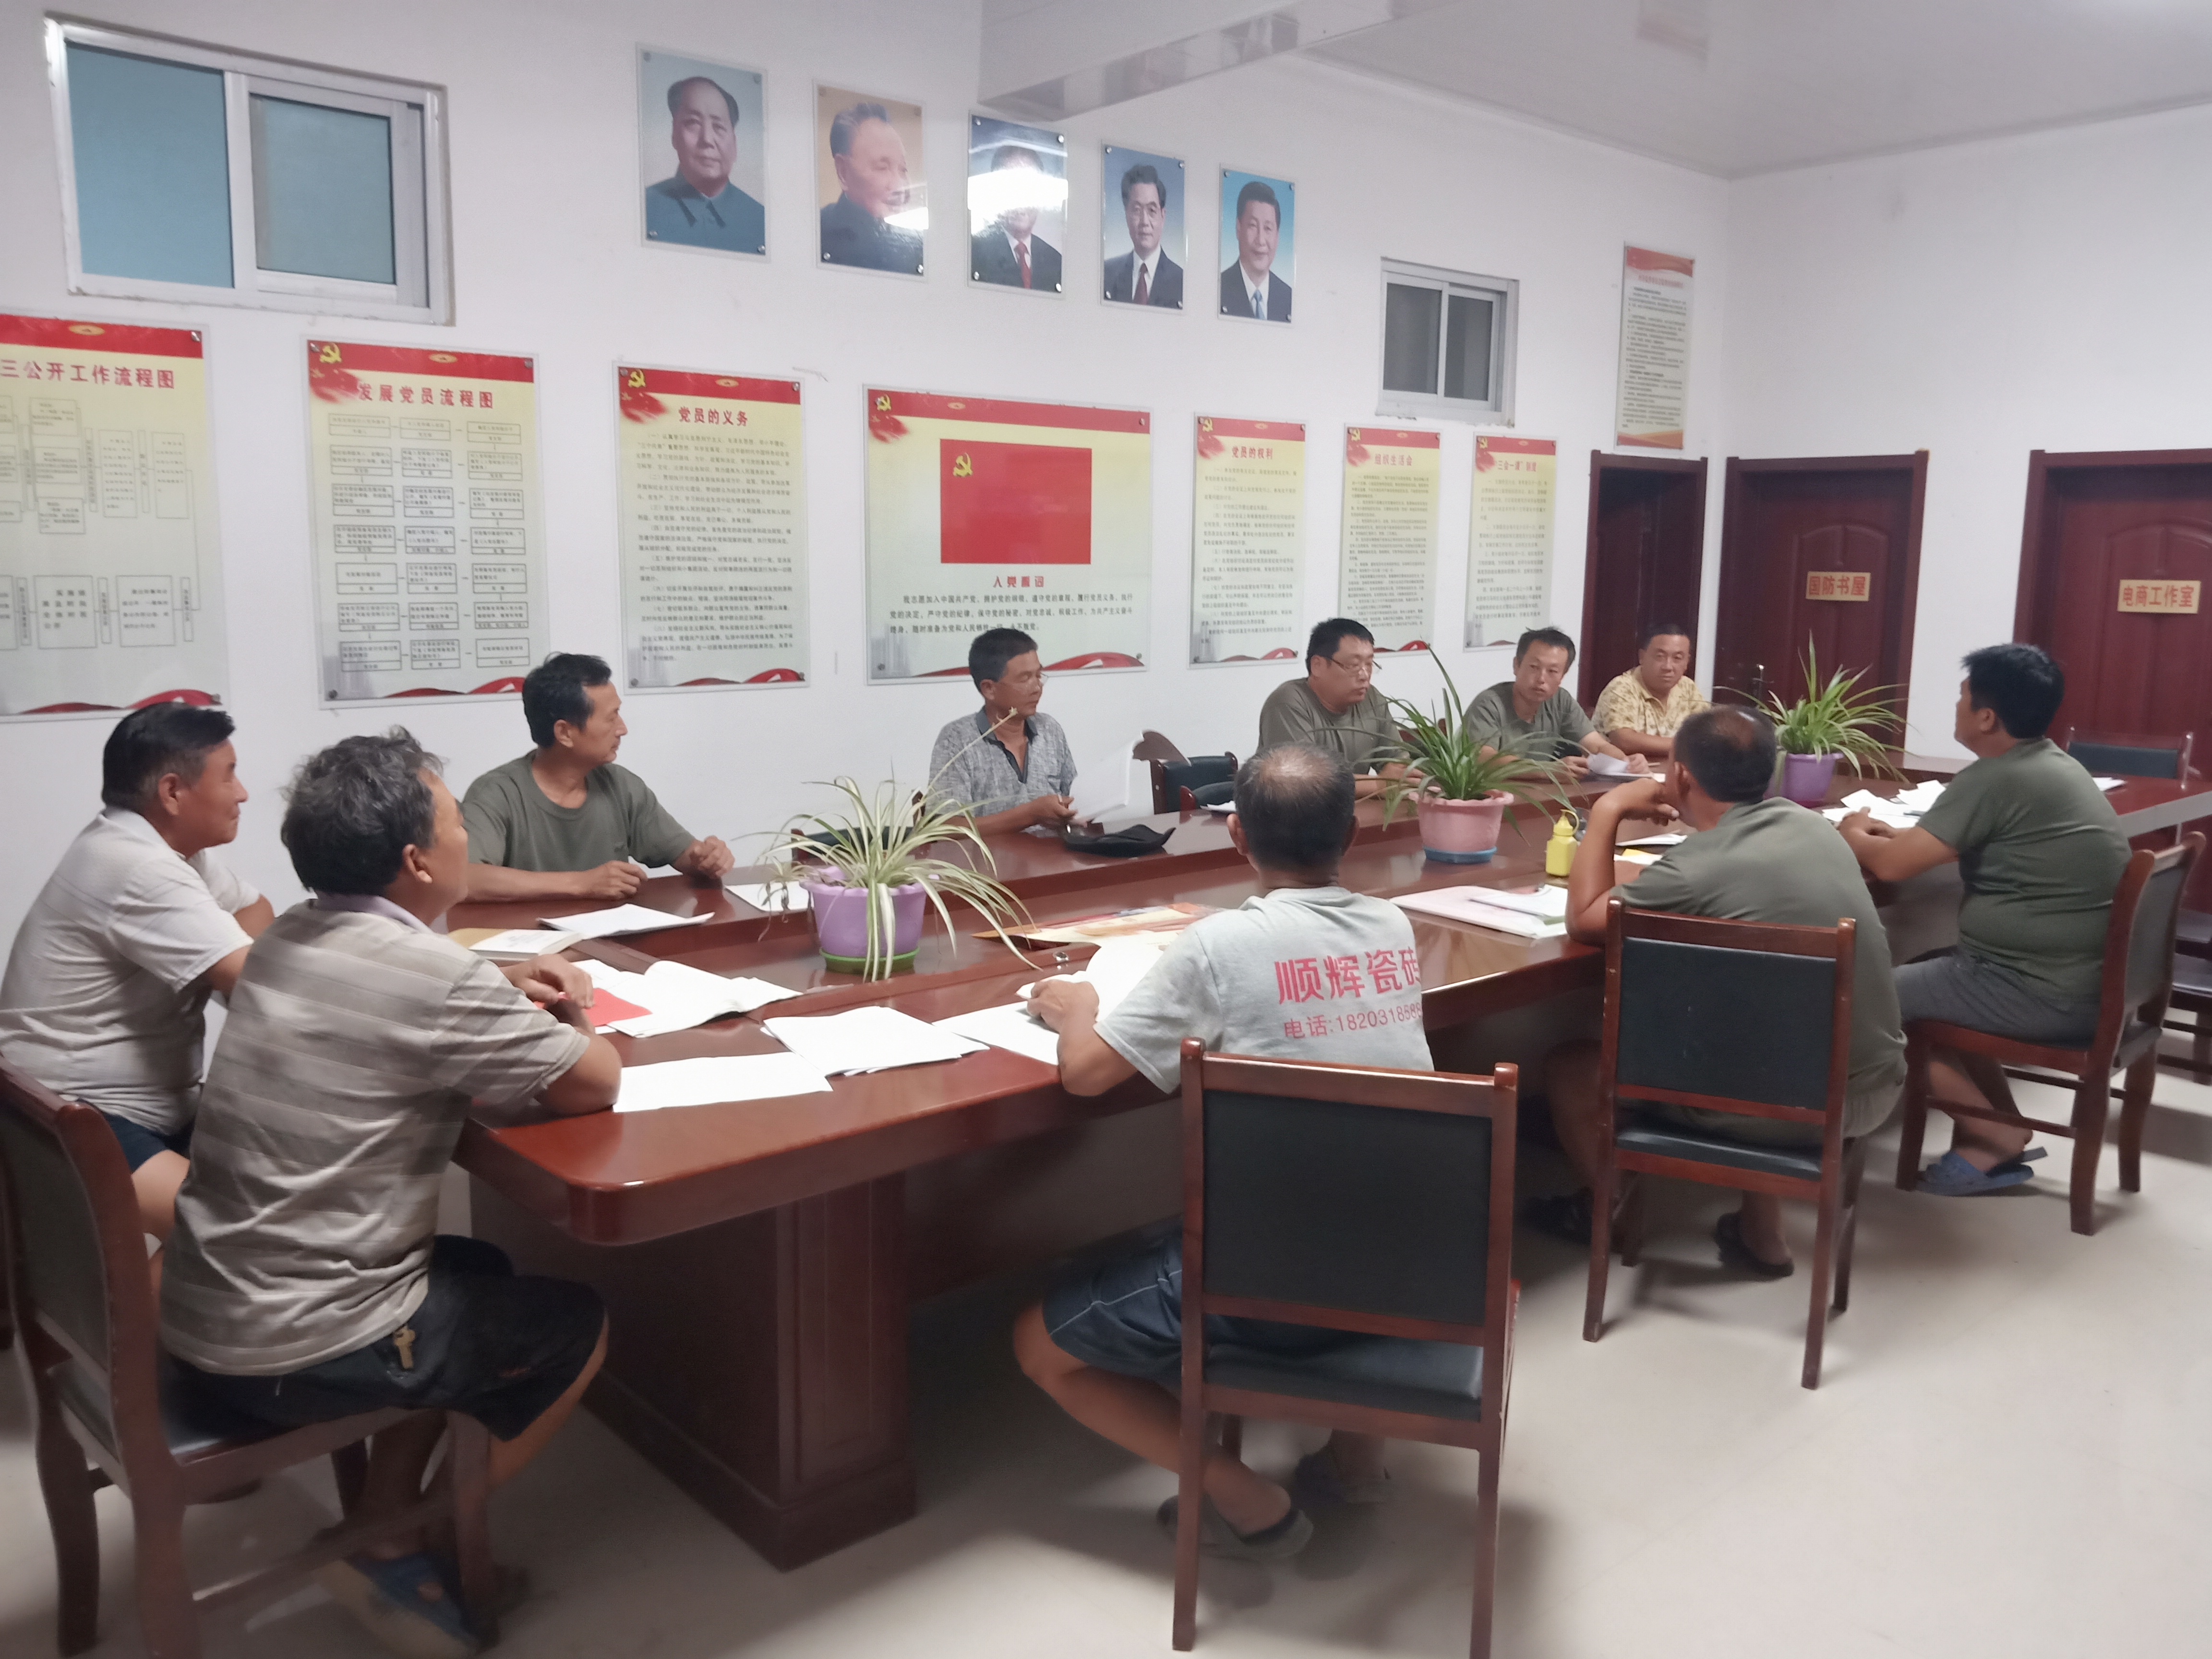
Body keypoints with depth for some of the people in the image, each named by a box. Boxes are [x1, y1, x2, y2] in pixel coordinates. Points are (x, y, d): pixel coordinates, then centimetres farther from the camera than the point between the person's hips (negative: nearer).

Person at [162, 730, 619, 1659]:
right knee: (578, 1327, 11)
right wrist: (558, 1026, 6)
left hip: (199, 1310, 8)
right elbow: (596, 1084, -16)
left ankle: (384, 1518, 25)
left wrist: (501, 1000, 7)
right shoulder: (429, 975, -23)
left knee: (480, 1272, 27)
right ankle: (396, 1550, 16)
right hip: (290, 1355, -8)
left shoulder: (292, 938, 4)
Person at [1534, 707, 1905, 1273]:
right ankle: (1760, 1233, 36)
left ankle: (1602, 1209, 36)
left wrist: (1607, 811, 1)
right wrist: (1689, 815, 13)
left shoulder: (1697, 868, -22)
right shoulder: (1809, 823, 1)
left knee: (1568, 1063, 8)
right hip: (1876, 1082, 7)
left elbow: (1584, 920, -7)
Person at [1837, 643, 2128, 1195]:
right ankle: (1998, 1129, 17)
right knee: (1926, 974, 25)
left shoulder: (1996, 778, -19)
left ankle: (1997, 1136, 8)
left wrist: (1854, 835, 3)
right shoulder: (2054, 765, 10)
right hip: (2084, 980, 10)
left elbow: (1892, 865, -18)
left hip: (2042, 993, -10)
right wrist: (1893, 833, 12)